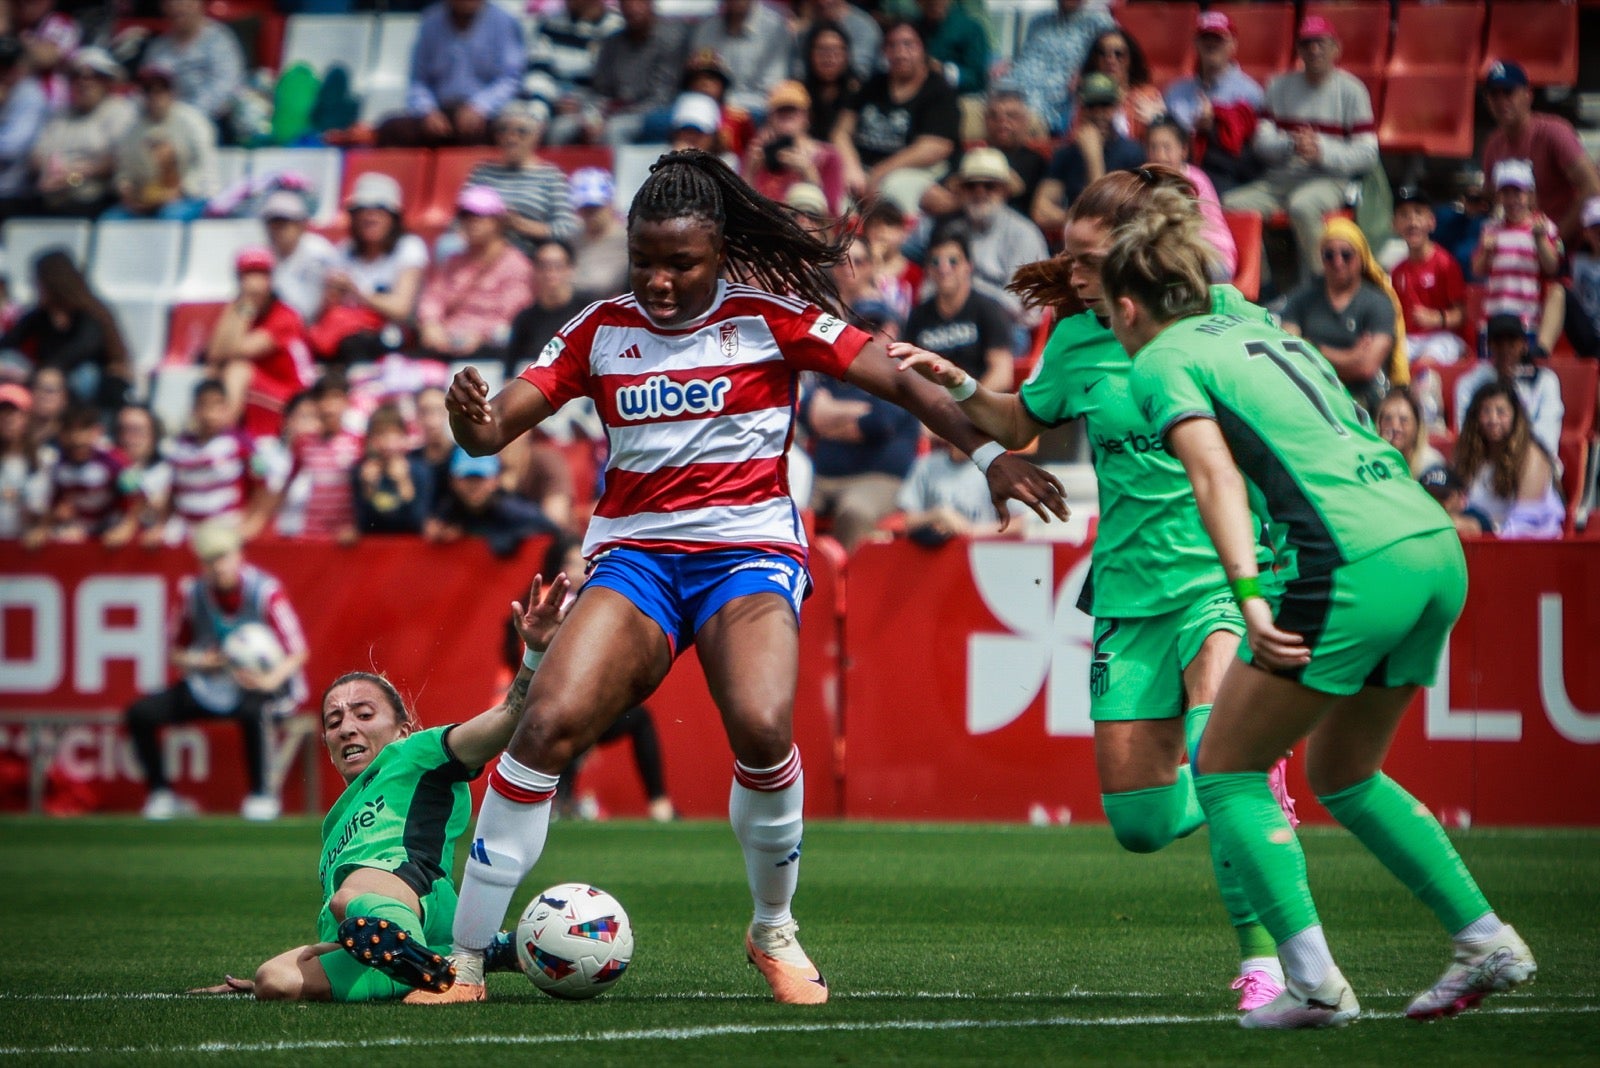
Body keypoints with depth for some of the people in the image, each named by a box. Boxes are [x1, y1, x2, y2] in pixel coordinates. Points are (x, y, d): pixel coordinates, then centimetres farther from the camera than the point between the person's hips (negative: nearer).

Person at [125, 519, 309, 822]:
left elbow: (297, 652, -17)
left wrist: (272, 680, -38)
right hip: (210, 686, 5)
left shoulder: (265, 590, -16)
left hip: (262, 683, -5)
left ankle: (261, 795, -22)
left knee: (251, 710, -41)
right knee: (140, 714, -11)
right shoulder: (191, 592, -3)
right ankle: (160, 794, 4)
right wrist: (197, 661, -15)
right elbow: (176, 652, 9)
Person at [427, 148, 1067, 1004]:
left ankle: (773, 931, -2)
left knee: (762, 728, -29)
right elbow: (495, 427, 1)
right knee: (549, 723, -22)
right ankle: (464, 959, -14)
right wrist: (470, 419, -23)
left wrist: (986, 453, -10)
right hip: (632, 553, 2)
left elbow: (898, 380, 0)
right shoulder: (601, 332, 7)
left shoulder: (768, 319, 1)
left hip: (748, 549, -2)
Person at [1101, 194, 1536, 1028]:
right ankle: (1486, 941, 18)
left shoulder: (1161, 362, 3)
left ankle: (1314, 982, -7)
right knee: (1343, 775, 25)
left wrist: (1249, 596, -23)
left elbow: (1215, 473, -13)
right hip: (1435, 543, 8)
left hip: (1355, 565, -8)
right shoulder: (1263, 330, 25)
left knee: (1226, 770, 6)